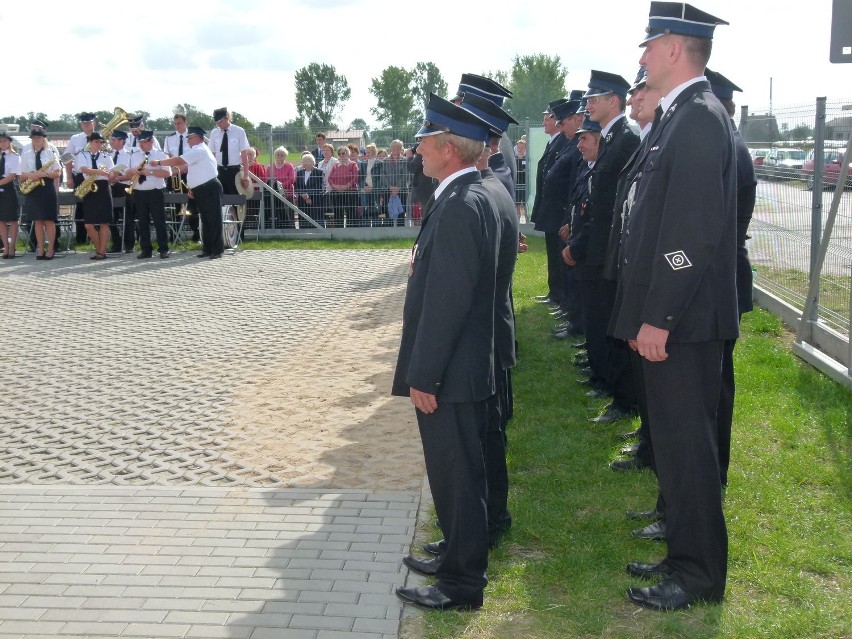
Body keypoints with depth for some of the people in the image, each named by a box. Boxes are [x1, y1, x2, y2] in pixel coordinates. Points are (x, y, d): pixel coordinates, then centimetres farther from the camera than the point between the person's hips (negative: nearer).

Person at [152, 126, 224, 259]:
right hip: (201, 191, 10)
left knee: (213, 220, -6)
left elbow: (178, 161, -20)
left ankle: (217, 250, -4)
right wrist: (192, 188, 13)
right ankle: (207, 249, 16)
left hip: (210, 190, -10)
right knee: (205, 220, 12)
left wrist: (159, 162, -12)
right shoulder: (198, 151, 19)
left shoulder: (199, 151, -14)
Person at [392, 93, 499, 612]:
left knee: (458, 476, 2)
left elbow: (448, 298, -24)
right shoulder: (469, 196, 11)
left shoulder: (460, 205, -21)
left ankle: (462, 584, 15)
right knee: (458, 472, 21)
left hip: (450, 373, -10)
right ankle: (460, 557, 36)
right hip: (461, 368, 10)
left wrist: (423, 375, -21)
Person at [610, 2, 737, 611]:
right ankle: (686, 554, 31)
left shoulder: (700, 117, -16)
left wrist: (658, 317, -21)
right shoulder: (679, 116, 14)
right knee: (676, 438, 17)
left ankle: (699, 574, 15)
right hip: (667, 316, 10)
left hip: (683, 320, -10)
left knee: (686, 442, 1)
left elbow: (695, 231, -23)